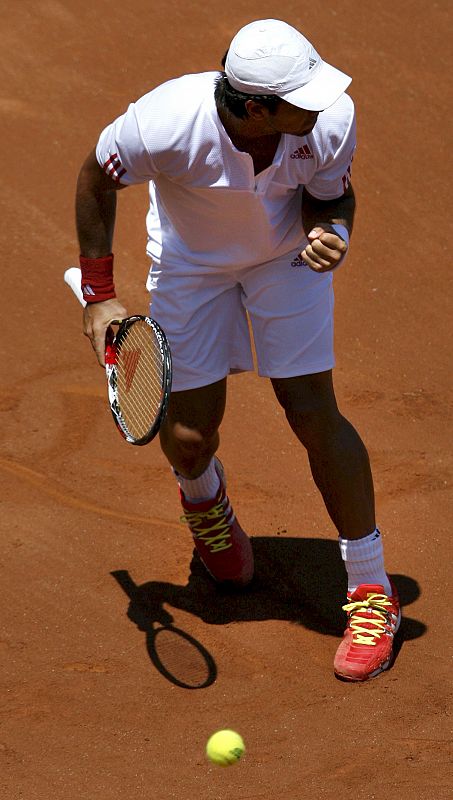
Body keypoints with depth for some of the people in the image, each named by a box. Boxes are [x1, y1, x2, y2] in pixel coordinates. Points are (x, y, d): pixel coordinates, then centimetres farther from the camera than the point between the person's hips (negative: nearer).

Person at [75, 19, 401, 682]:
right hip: (190, 263, 0)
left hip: (288, 254, 1)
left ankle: (372, 590, 2)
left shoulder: (330, 120, -32)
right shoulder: (168, 124, -38)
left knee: (313, 413, -11)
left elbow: (332, 197, -9)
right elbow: (97, 180, -16)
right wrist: (99, 296, -13)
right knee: (188, 438, -1)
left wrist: (329, 236, -34)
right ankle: (204, 500, 41)